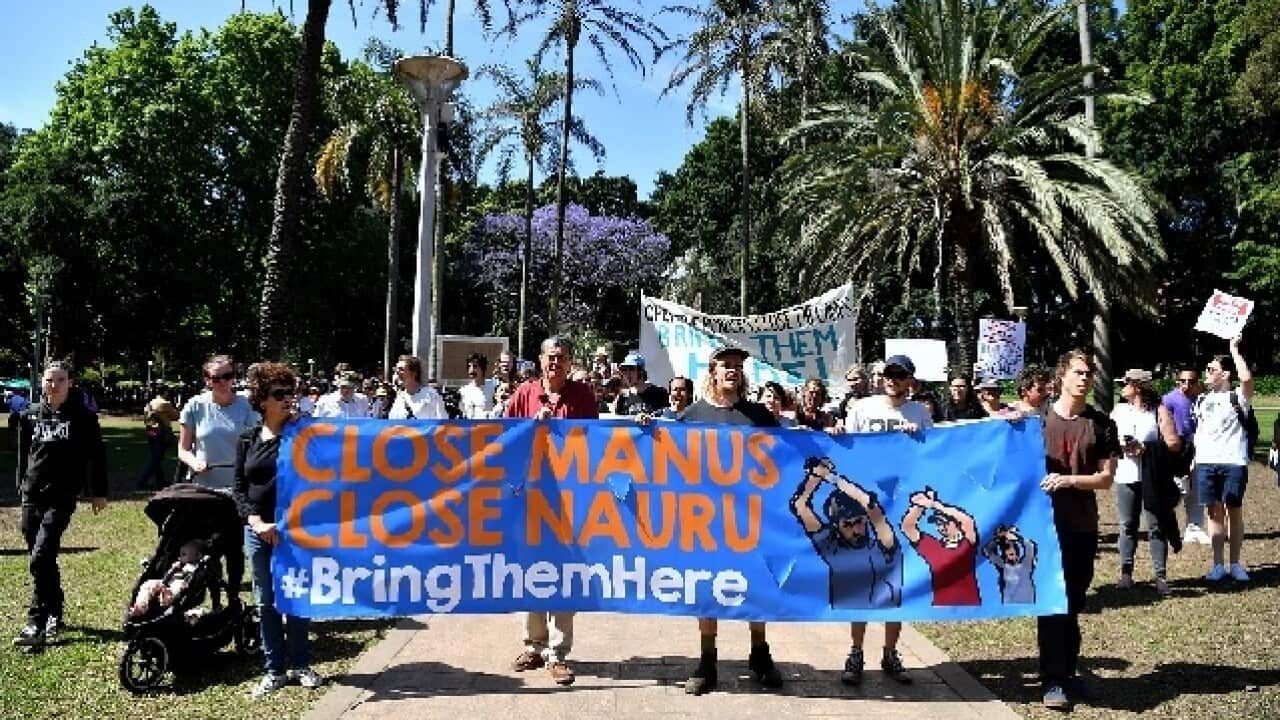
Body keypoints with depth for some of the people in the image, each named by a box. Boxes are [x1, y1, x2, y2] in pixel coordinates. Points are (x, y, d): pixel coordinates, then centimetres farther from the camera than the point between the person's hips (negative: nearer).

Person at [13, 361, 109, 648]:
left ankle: (37, 626, -11)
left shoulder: (83, 417, -3)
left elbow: (96, 455, 0)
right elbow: (23, 454, 19)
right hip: (31, 497, 5)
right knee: (42, 561, 11)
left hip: (61, 497, -5)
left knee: (40, 559, -15)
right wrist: (22, 487, 20)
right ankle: (55, 614, 27)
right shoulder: (30, 415, 8)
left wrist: (98, 492, 0)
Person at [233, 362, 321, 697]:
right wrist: (257, 522, -10)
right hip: (258, 531, 2)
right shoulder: (248, 439, 6)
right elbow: (239, 488, 4)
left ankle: (300, 665, 20)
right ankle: (274, 670, 20)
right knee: (266, 602, 8)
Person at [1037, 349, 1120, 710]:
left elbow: (1106, 478, -1)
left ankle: (1068, 669, 27)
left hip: (1082, 525, 2)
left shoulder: (1101, 424, 3)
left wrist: (1068, 480, -17)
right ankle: (1053, 679, 4)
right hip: (1045, 522, -2)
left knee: (1074, 602, 12)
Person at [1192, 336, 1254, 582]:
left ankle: (1235, 564, 12)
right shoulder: (1202, 400, 15)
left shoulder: (1238, 398, -1)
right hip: (1206, 463, 4)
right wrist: (1193, 460, 11)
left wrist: (1235, 350, -12)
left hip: (1234, 462, -4)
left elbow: (1247, 378, -23)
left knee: (1234, 511, 3)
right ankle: (1218, 564, 10)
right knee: (1214, 512, 5)